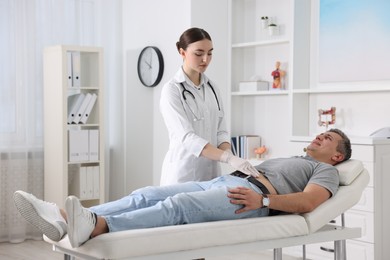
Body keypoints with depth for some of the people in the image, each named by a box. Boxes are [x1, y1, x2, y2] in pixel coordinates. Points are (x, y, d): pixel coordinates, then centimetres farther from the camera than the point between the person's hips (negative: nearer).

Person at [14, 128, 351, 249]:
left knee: (179, 204, -35)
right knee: (149, 194, -18)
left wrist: (263, 200, -20)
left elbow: (308, 202, -6)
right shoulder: (286, 160, 43)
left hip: (249, 196, -8)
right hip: (221, 181, 8)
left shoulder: (327, 171, 16)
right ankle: (64, 218, -37)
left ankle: (95, 227, -59)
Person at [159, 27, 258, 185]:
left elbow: (221, 131, 7)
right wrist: (229, 158, -32)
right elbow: (186, 137, -22)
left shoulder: (211, 87, 9)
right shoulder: (172, 90, -11)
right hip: (183, 175, -6)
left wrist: (227, 153, -15)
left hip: (211, 173, 6)